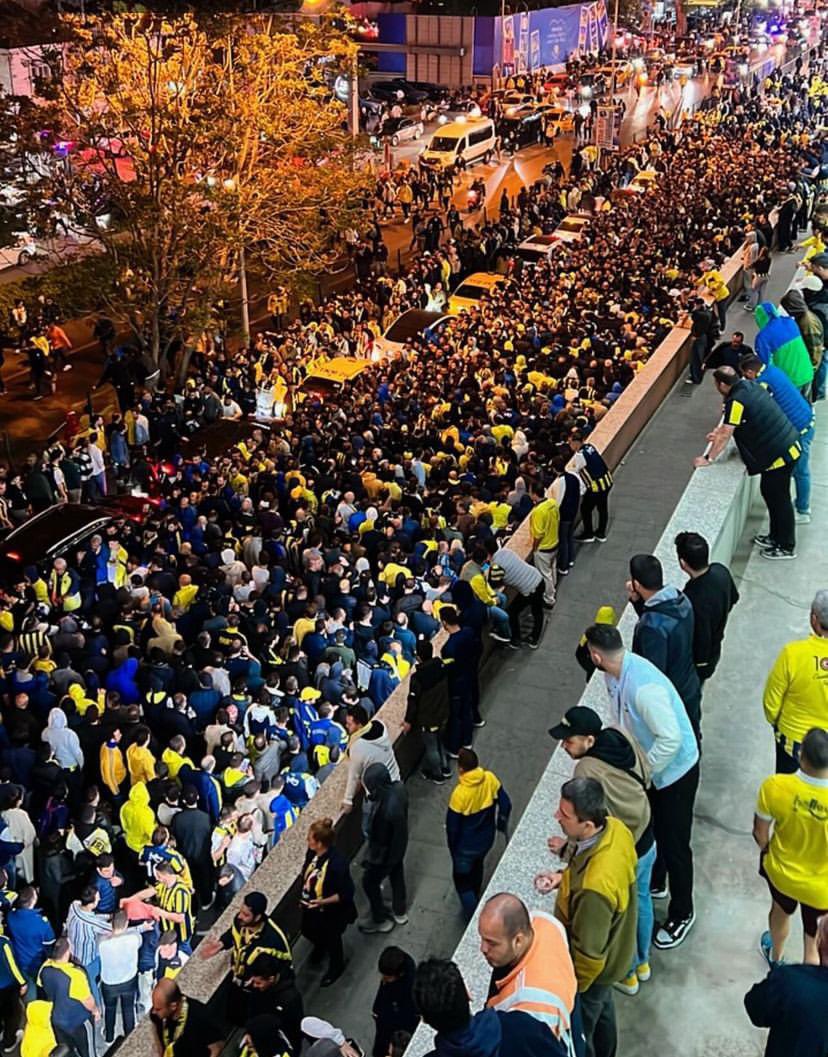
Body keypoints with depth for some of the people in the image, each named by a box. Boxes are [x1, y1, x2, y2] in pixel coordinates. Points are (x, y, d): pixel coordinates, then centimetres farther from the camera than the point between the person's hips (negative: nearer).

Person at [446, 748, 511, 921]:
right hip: (486, 840, 6)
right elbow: (505, 804, -6)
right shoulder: (490, 779, -20)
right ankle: (475, 899, 57)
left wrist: (452, 847, -1)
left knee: (462, 879, 19)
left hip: (466, 847, -6)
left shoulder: (460, 793, -33)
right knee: (477, 868, 34)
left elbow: (452, 826, -21)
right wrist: (501, 825, 13)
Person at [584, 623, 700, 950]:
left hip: (675, 769, -8)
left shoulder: (644, 687, -38)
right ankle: (654, 884, 52)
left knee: (673, 844, 9)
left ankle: (681, 914, 30)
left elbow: (671, 739, -33)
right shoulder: (616, 672, -11)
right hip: (646, 764, 8)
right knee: (648, 829, 27)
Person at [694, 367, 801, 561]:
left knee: (779, 499, 5)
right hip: (788, 445, 9)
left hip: (779, 455, -9)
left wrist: (708, 459, -9)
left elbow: (725, 435, -19)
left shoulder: (736, 401, -23)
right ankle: (775, 536, 36)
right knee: (769, 492, 22)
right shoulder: (750, 386, 5)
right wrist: (721, 432, 25)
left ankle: (786, 547, 19)